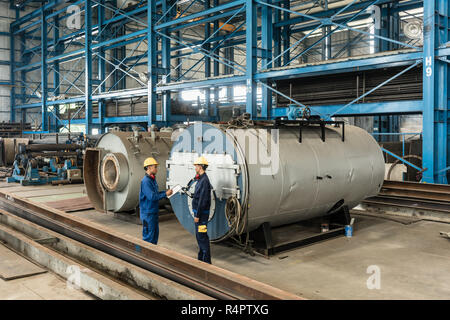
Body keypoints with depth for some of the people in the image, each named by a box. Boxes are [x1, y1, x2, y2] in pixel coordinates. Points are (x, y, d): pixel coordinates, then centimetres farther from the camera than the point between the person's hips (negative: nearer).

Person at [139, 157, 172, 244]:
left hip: (154, 212, 10)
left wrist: (166, 192, 1)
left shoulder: (153, 179, 11)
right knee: (148, 235, -1)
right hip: (148, 213, -10)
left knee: (155, 233, 17)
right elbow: (152, 197, -25)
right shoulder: (146, 181, -19)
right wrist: (165, 194, -18)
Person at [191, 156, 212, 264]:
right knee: (199, 236, 16)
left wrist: (197, 215, -21)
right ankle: (201, 258, 26)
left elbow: (203, 200, -23)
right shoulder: (200, 179, 13)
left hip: (201, 213, -10)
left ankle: (206, 261, 1)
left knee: (202, 236, -6)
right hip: (198, 212, 10)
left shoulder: (204, 181, -19)